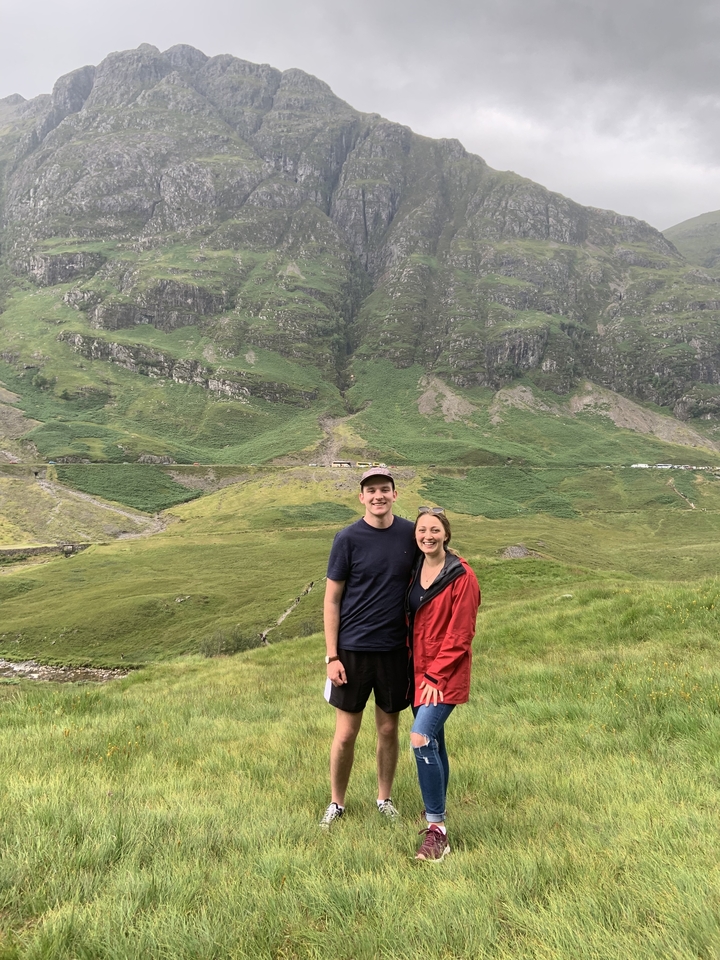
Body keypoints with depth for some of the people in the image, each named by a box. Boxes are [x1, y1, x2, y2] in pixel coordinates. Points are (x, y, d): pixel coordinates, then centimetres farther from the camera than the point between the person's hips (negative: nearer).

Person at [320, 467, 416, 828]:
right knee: (345, 734, 6)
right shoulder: (348, 538, -9)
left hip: (396, 649, 2)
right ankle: (336, 803, 27)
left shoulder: (410, 534, -1)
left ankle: (384, 798, 34)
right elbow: (332, 599, -5)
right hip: (353, 649, -2)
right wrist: (332, 656, -9)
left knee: (388, 729, 15)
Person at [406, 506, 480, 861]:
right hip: (418, 670, 7)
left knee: (422, 739, -19)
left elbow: (460, 636, -14)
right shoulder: (415, 570, 6)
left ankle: (436, 830, -10)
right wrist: (419, 670, 8)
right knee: (433, 741, 16)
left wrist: (435, 676, -15)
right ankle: (437, 810, 32)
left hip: (445, 675, -7)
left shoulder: (461, 577, -14)